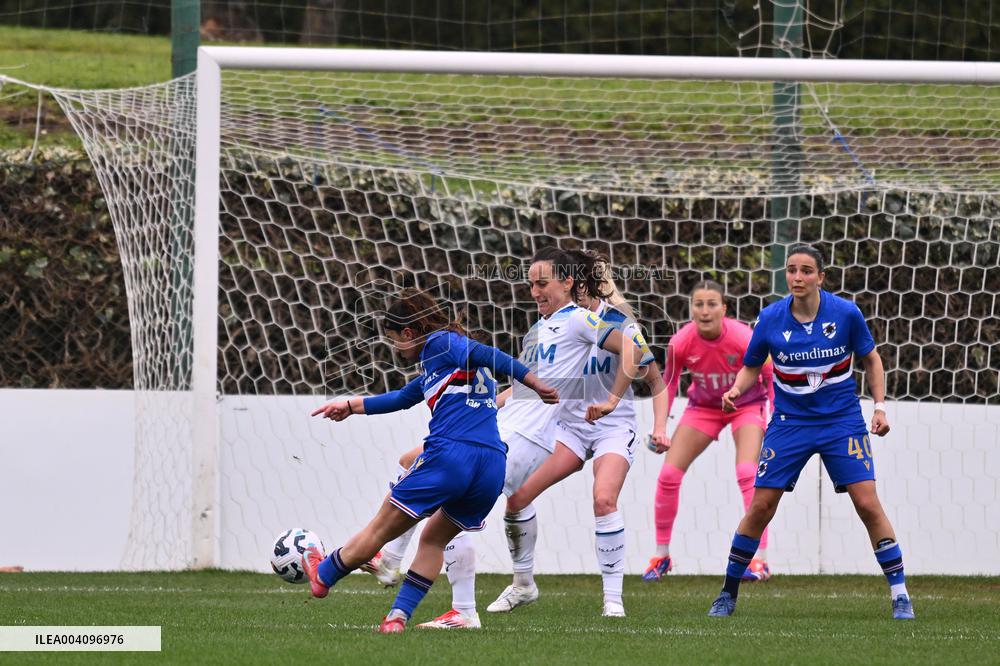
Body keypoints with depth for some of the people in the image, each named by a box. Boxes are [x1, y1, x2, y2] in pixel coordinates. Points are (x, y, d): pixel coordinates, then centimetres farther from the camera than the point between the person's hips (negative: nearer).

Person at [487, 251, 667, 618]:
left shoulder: (619, 325, -14)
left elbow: (657, 381, -7)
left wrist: (660, 427, -18)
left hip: (613, 426, -5)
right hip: (570, 424, 5)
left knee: (604, 499, -29)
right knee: (517, 495, -9)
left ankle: (613, 597, -20)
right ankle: (523, 584, 11)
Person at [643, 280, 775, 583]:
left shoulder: (744, 339, -31)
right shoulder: (680, 343, -24)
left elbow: (772, 378, -15)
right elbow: (668, 382, -3)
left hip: (746, 404, -3)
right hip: (703, 407, 3)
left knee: (747, 473, -23)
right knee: (668, 474, -7)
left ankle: (760, 560, -17)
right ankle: (661, 556, 10)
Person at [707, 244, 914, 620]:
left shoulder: (846, 313, -10)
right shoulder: (771, 319, -8)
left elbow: (870, 359, 6)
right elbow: (751, 367, 6)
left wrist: (880, 405, -3)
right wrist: (735, 391, -14)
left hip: (841, 420, -1)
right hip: (789, 422, 1)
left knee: (868, 504, -10)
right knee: (760, 507, -3)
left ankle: (899, 594, -1)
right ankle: (728, 594, 12)